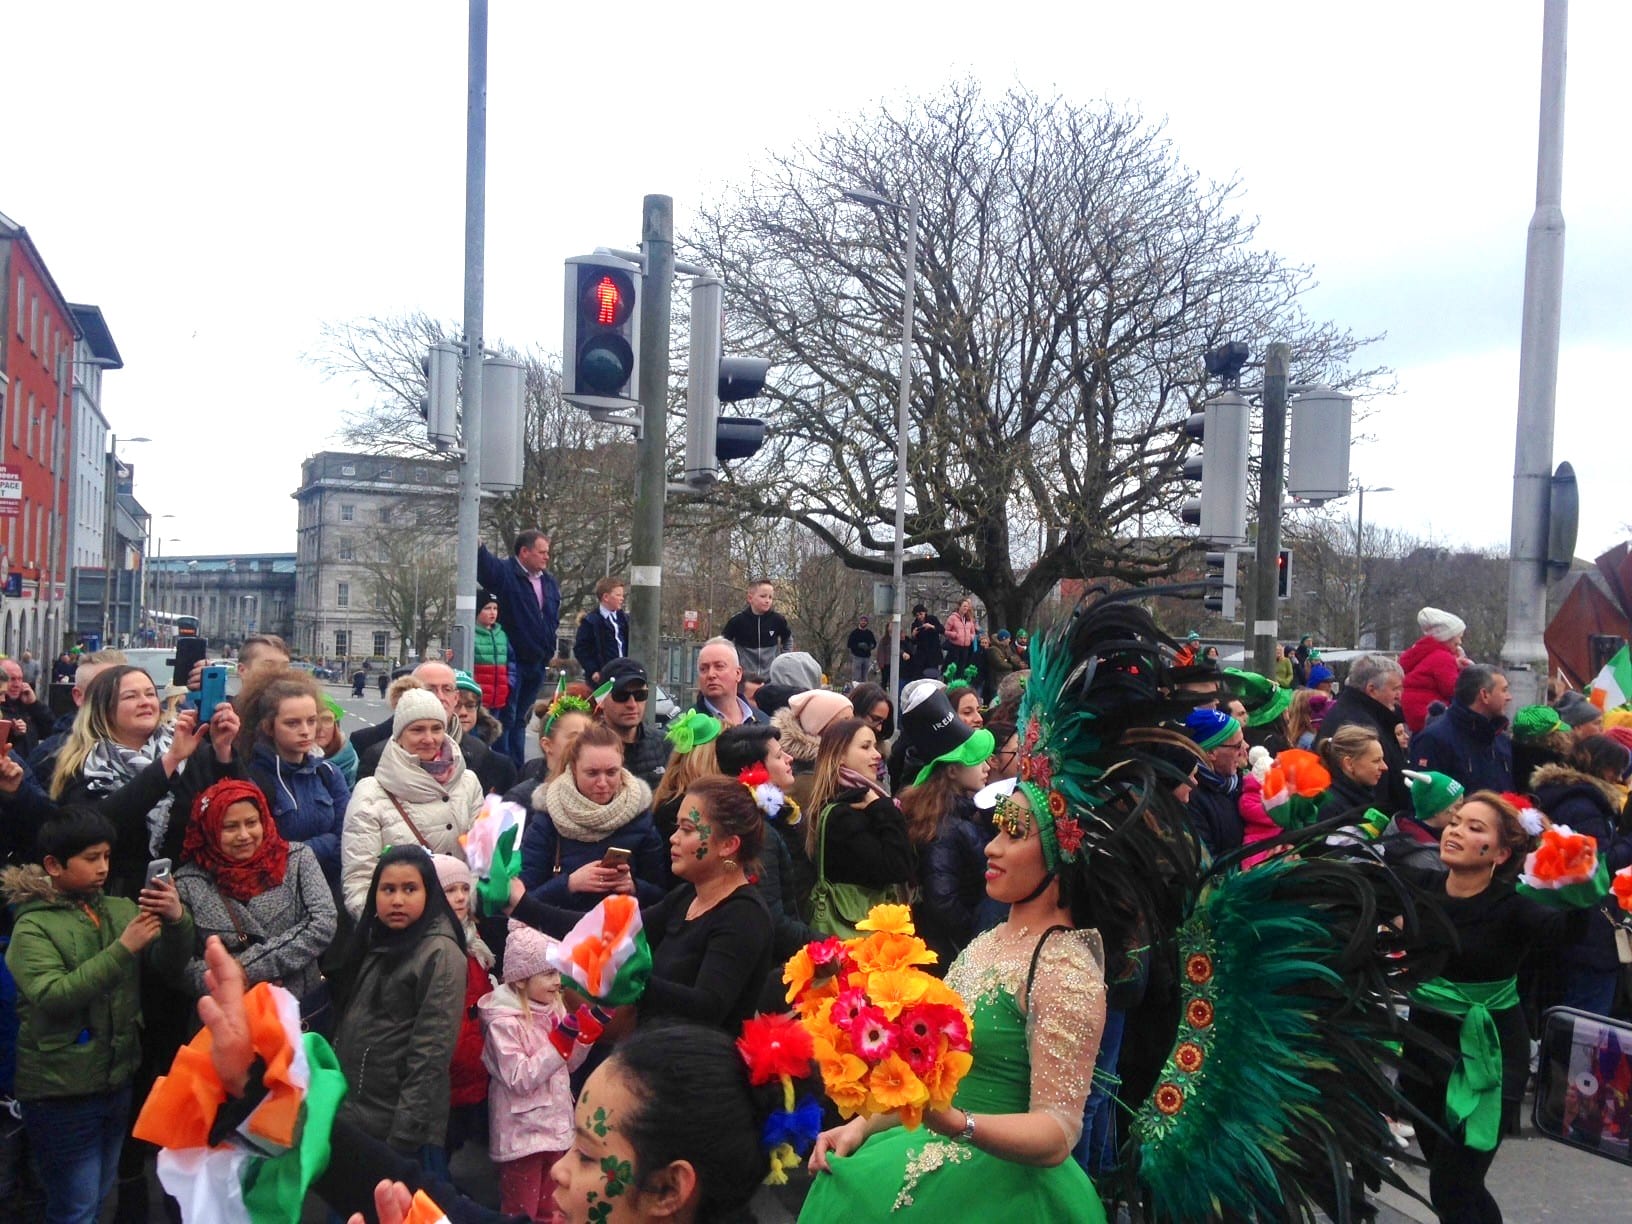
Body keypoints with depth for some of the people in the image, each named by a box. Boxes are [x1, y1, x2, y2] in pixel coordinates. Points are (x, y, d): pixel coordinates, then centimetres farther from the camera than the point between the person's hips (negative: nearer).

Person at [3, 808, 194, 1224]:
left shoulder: (121, 909, 4)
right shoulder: (34, 927, -10)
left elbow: (168, 964, -4)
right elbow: (52, 997, -24)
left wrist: (177, 921, -23)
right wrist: (122, 949, -29)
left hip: (118, 1080, 5)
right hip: (61, 1091, -5)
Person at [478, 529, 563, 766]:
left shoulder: (549, 582, 14)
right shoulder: (504, 573, -8)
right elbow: (483, 563, -29)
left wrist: (549, 649, 14)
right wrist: (476, 545, -49)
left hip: (537, 662, 7)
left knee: (520, 719, 16)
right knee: (506, 717, -3)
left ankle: (517, 768, 23)